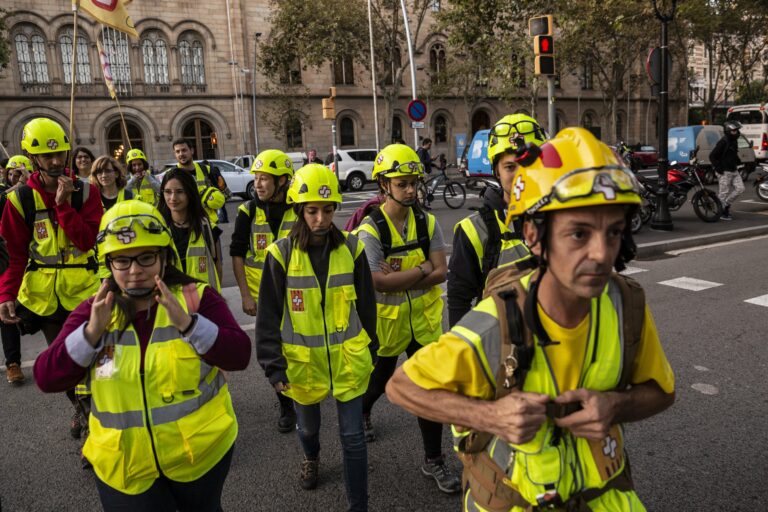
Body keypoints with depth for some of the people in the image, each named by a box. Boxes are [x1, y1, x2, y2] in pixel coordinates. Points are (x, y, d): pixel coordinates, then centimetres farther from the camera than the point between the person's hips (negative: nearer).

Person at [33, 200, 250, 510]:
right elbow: (47, 379, -8)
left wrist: (186, 323, -32)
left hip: (201, 452, 0)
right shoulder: (94, 311, -2)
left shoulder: (198, 298, -10)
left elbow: (239, 356, -19)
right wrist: (91, 332, -23)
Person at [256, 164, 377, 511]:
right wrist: (273, 365, -9)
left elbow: (366, 305, 4)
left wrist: (370, 349, 11)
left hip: (348, 359, 0)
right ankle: (311, 458, 60)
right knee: (308, 426, 25)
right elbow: (268, 316, -7)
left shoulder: (351, 249, -7)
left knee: (353, 437, 4)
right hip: (303, 361, 1)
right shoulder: (281, 254, -12)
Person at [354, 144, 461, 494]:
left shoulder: (428, 223, -5)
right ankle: (361, 412, 56)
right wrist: (422, 269, -19)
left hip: (423, 318, 3)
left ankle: (434, 461, 22)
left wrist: (400, 278, -22)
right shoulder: (370, 229, -17)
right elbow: (378, 282, -26)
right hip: (385, 320, -2)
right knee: (379, 380, 21)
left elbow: (440, 273, -11)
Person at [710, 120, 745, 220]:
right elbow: (712, 156, -17)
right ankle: (722, 213, 7)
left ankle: (726, 205, 17)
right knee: (724, 192, -3)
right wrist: (719, 168, -19)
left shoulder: (734, 141, 12)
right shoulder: (723, 141, -15)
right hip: (724, 172, -9)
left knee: (740, 188, 3)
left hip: (734, 170, 9)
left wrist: (738, 162, 16)